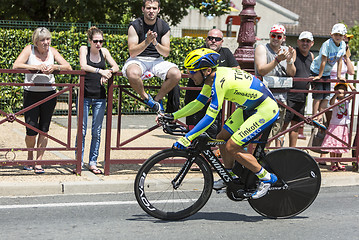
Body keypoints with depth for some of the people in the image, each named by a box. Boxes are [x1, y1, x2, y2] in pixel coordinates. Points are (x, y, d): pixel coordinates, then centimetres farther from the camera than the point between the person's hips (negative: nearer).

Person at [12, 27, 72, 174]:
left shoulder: (52, 51, 3)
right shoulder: (29, 50, -6)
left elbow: (68, 67, -3)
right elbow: (16, 66, -20)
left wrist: (54, 67, -23)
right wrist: (37, 67, -29)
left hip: (49, 94, 2)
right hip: (31, 94, -2)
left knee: (44, 130, 3)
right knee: (31, 131, -4)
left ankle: (38, 163, 13)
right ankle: (30, 157, 25)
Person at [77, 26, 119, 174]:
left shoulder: (104, 51, 8)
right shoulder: (84, 49, -1)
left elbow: (116, 67, 0)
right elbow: (83, 66, -17)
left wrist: (108, 72, -21)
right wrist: (100, 70, -31)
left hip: (100, 97, 3)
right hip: (84, 95, -3)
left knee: (97, 132, 6)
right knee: (82, 130, -1)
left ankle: (93, 163, 14)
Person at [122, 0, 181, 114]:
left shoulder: (164, 27, 1)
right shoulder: (135, 26, -8)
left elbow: (166, 53, -2)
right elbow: (132, 53, -14)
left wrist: (156, 43, -23)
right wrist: (147, 41, -30)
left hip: (156, 60, 3)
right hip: (138, 59, -3)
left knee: (176, 74, -26)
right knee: (132, 74, -39)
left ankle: (158, 98, -1)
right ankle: (145, 97, -8)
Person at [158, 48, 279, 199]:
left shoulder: (220, 82, -28)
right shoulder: (212, 77, -1)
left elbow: (210, 118, -29)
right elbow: (198, 103, 11)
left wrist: (187, 139, -28)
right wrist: (173, 116, 6)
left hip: (267, 110, -9)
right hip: (250, 107, 9)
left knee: (231, 147, -12)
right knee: (222, 138, 7)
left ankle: (266, 178, 2)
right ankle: (230, 177, 27)